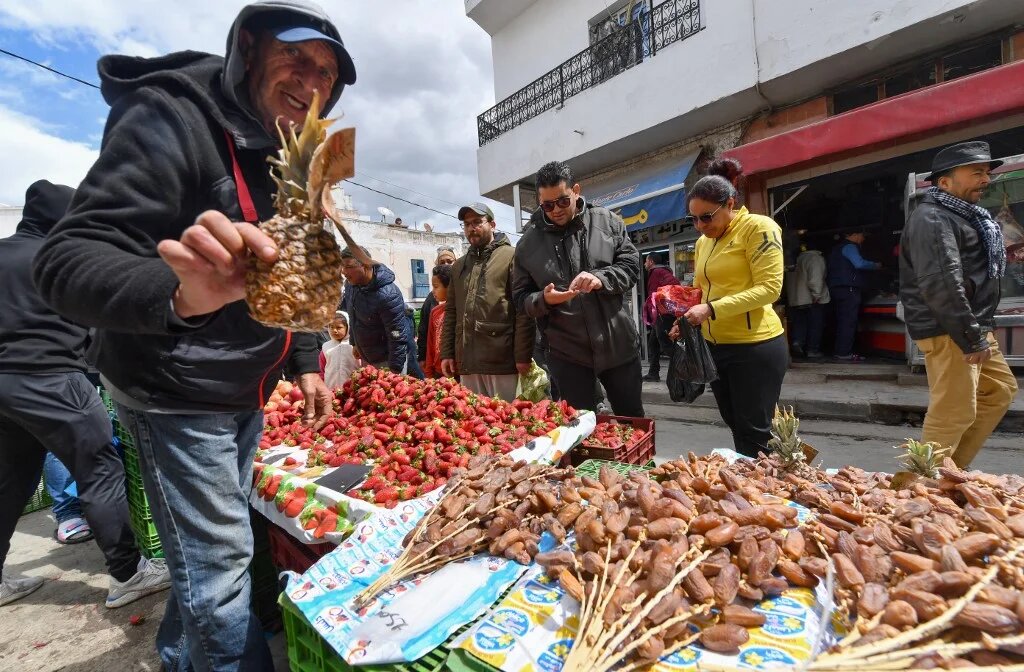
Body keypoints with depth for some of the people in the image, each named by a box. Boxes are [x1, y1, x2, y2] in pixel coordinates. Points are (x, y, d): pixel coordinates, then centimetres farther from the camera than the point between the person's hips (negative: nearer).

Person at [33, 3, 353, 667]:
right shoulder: (170, 119, -16)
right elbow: (67, 261, -24)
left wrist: (306, 363, 8)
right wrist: (182, 294, -45)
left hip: (246, 396, 8)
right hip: (177, 396, -8)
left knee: (212, 550, 23)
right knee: (220, 566, 0)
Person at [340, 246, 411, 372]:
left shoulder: (387, 295, -29)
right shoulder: (350, 284, -5)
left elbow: (397, 337, -25)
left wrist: (395, 370, -22)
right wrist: (355, 343, 18)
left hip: (387, 359, -8)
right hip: (365, 357, 8)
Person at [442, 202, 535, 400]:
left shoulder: (511, 257, 0)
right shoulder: (459, 266, 19)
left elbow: (524, 309, -8)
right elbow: (451, 312, 18)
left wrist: (523, 355, -13)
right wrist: (447, 353, 10)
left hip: (503, 360, -5)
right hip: (467, 361, 6)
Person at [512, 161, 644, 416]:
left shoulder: (607, 221, 1)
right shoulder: (528, 243, 0)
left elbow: (631, 264, 0)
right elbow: (520, 298, 3)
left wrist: (602, 279, -20)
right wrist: (543, 300, -20)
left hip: (618, 345, 1)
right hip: (568, 353, 0)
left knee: (633, 421, 18)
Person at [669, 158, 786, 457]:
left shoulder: (758, 228, -10)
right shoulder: (703, 242, 12)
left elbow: (769, 288, -18)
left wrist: (711, 309, -24)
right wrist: (686, 320, 1)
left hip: (756, 347, -7)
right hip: (715, 347, 8)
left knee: (754, 432, 3)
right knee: (736, 426, 17)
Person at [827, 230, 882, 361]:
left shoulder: (838, 247, 24)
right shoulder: (849, 247, -7)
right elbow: (859, 263, -20)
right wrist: (875, 265, -6)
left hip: (837, 289, 10)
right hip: (848, 289, -10)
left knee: (842, 321, 9)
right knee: (849, 321, -10)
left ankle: (839, 352, 9)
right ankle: (843, 353, -12)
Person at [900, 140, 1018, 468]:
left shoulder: (962, 214, 20)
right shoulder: (932, 219, -15)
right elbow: (941, 285, -26)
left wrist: (981, 331, 21)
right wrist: (973, 338, -24)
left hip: (972, 327, 11)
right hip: (950, 331, -11)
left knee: (1000, 391, 19)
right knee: (954, 413, -8)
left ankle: (953, 468, 27)